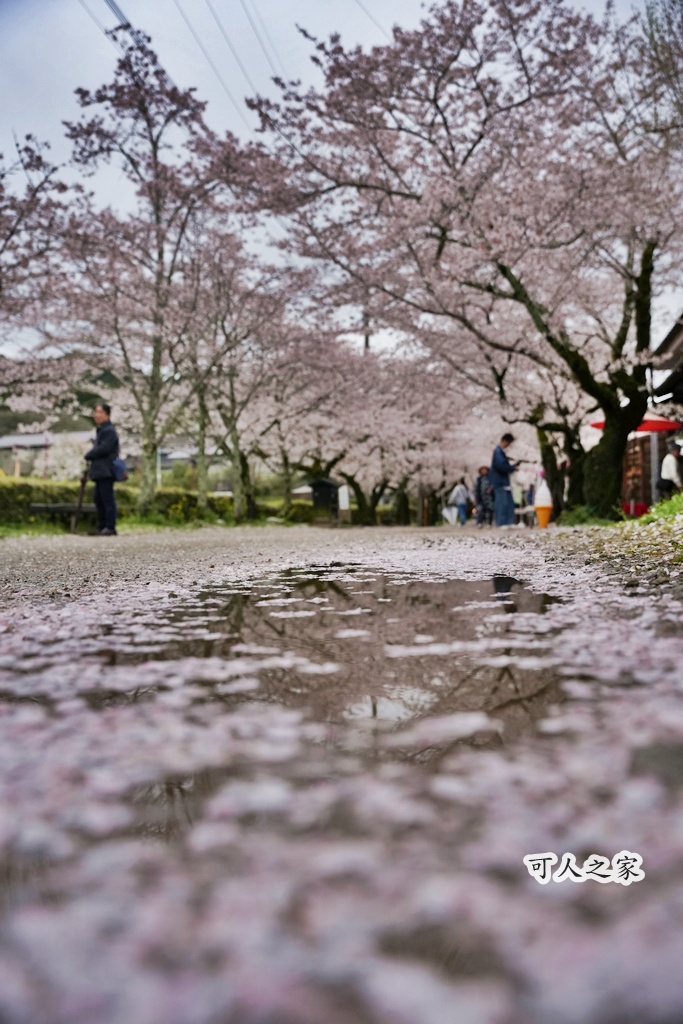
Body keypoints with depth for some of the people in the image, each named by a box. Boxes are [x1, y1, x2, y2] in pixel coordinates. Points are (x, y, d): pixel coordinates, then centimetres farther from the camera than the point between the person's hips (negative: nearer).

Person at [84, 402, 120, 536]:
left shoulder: (109, 430, -11)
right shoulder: (102, 429, 21)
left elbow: (103, 449, -20)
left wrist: (88, 455, -9)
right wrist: (91, 456, 7)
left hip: (106, 471, -10)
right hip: (100, 471, 10)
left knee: (107, 499, -8)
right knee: (99, 499, 12)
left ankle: (110, 527, -7)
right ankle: (101, 527, 17)